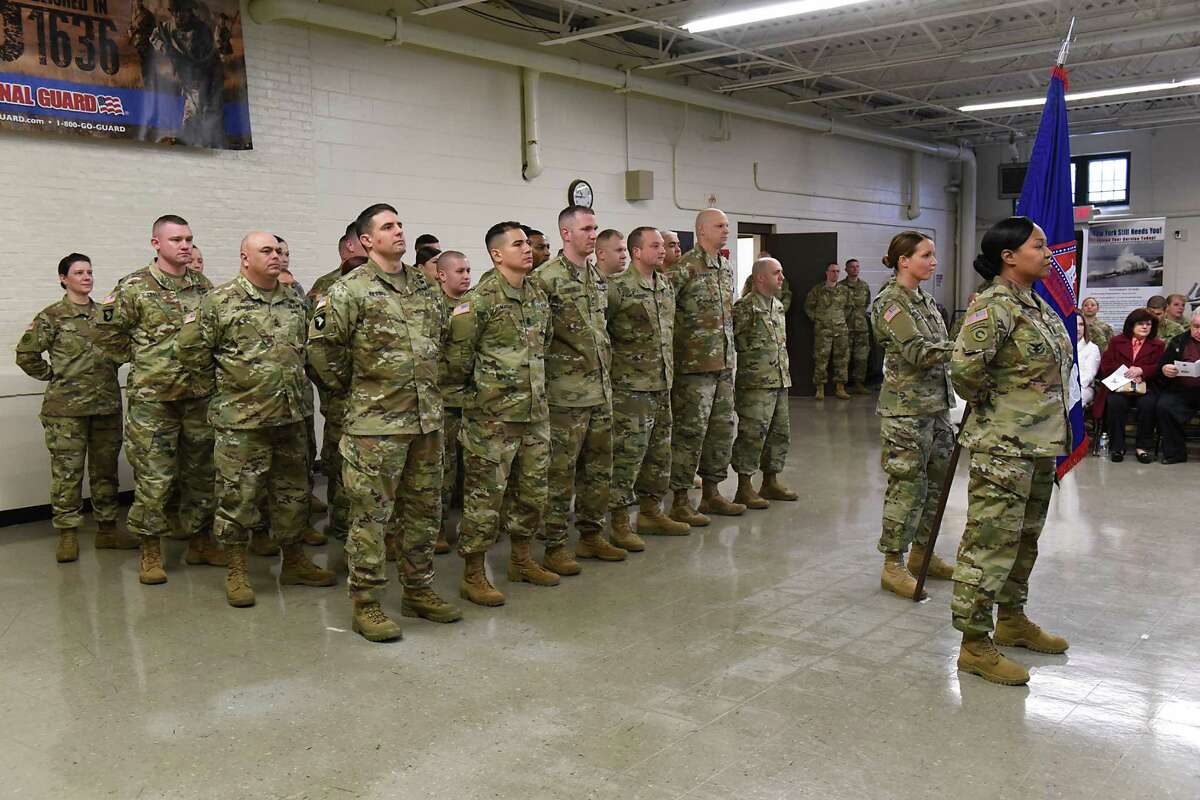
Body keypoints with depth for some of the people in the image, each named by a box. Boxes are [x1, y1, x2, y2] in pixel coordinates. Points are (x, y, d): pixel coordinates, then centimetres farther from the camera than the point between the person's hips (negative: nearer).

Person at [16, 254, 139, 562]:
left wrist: (111, 368, 6)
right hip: (66, 407, -4)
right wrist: (53, 375, -1)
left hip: (107, 403, 4)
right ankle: (67, 534, 7)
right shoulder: (51, 317, -2)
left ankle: (107, 528, 20)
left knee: (106, 468, 10)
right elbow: (26, 353, -2)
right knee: (67, 470, -1)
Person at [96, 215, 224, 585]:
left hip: (200, 397, 4)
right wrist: (144, 358, 1)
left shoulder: (205, 286, 8)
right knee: (153, 478, 0)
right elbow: (106, 334, 0)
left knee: (201, 473, 12)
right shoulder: (134, 287, -5)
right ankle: (150, 551, 13)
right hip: (152, 399, -4)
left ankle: (200, 540, 26)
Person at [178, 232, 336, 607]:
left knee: (293, 492, 14)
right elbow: (192, 350, -6)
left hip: (291, 416, 5)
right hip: (241, 419, -5)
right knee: (237, 496, 2)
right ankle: (237, 572, 15)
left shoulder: (295, 301, 10)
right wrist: (225, 381, 1)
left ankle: (295, 562, 28)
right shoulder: (220, 301, -7)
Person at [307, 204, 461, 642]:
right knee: (371, 514, 0)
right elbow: (321, 344, -7)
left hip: (426, 418, 7)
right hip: (377, 422, -7)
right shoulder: (351, 290, -9)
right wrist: (350, 387, 0)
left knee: (424, 509, 14)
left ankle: (419, 591, 28)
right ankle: (366, 605, 11)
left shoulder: (421, 286, 11)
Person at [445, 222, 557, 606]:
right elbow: (457, 353, -13)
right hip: (492, 415, -7)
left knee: (532, 489, 15)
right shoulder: (480, 298, -14)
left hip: (535, 411, 7)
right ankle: (473, 575, 11)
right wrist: (472, 386, 0)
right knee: (485, 494, 0)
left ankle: (521, 559, 32)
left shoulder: (538, 295, 9)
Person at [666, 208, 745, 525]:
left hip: (724, 364, 8)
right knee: (689, 431, -3)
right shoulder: (684, 267, -11)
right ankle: (680, 501, 5)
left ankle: (711, 493, 25)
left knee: (722, 428, 12)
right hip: (694, 364, -8)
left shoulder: (727, 269, 15)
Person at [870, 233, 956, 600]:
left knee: (936, 481, 13)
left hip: (936, 404, 9)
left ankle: (921, 552, 26)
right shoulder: (890, 302, -11)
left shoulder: (925, 300, 15)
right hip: (907, 408, -9)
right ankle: (893, 565, 4)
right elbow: (917, 351, -22)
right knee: (907, 485, -5)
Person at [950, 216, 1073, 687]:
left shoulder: (1038, 304, 12)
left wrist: (1055, 431, 16)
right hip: (1004, 446, -10)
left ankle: (1012, 620, 35)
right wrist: (987, 403, -10)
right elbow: (965, 367, -28)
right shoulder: (995, 305, -18)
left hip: (1041, 443, 10)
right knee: (991, 541, -5)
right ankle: (975, 644, 3)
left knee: (1025, 538, 19)